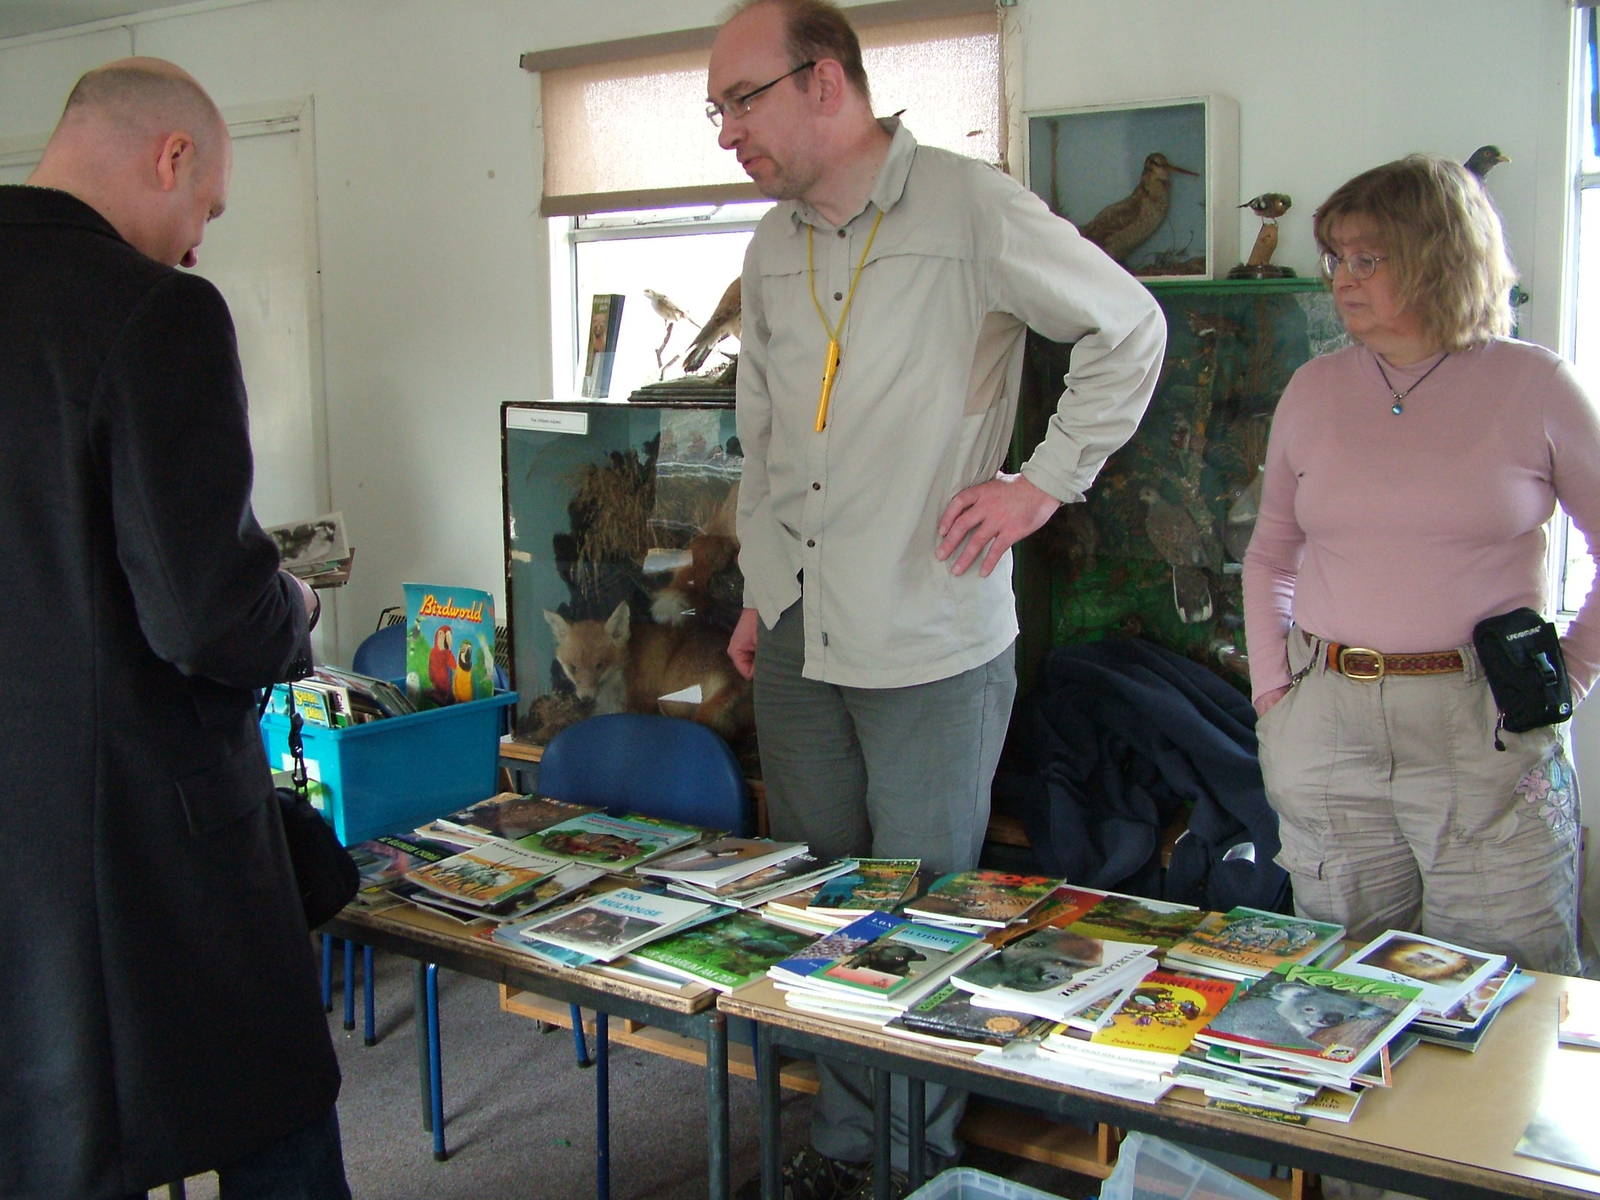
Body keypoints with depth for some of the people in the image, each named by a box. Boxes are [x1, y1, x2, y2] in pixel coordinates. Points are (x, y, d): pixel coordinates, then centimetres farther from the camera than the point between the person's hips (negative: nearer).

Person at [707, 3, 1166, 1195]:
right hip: (795, 639, 6)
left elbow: (1131, 328, -2)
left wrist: (1045, 481, -5)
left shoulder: (974, 210, -9)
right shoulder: (772, 250, 11)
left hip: (931, 646, -6)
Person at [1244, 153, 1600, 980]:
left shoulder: (1532, 386, 0)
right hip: (1325, 729, 3)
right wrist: (1272, 691, 8)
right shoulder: (1313, 390, 9)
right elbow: (1269, 556, 17)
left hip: (1486, 733, -3)